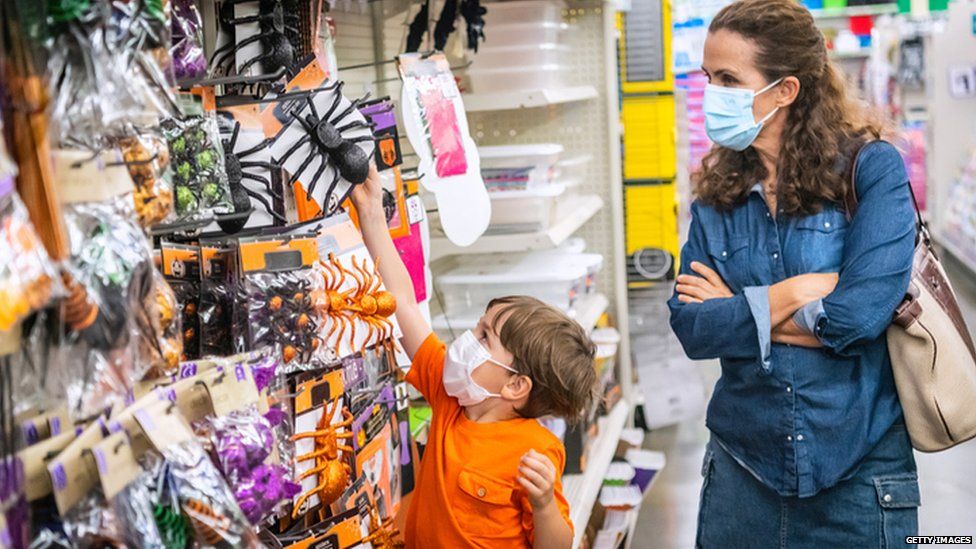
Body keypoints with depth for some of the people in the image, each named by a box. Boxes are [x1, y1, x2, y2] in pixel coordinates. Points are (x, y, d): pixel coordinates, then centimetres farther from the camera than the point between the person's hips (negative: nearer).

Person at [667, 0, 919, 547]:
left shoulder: (872, 168, -9)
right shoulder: (716, 194, 2)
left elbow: (863, 310, -20)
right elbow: (690, 326, -7)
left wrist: (740, 307, -10)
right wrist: (800, 292, -16)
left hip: (858, 475, -3)